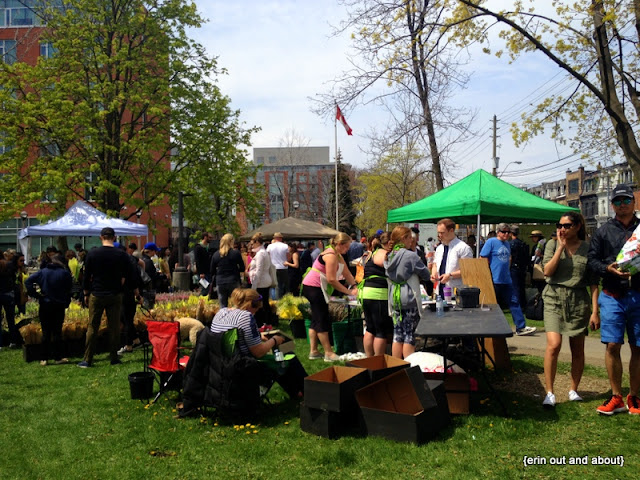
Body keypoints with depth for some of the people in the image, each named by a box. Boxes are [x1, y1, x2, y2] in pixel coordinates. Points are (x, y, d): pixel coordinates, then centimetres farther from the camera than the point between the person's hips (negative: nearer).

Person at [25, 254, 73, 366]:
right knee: (57, 331, 4)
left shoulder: (42, 272, 4)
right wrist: (66, 303, 9)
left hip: (44, 305, 2)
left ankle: (45, 359, 7)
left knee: (46, 332, 5)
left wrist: (36, 294, -2)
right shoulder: (65, 273, -2)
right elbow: (69, 289, 0)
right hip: (59, 306, -2)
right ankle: (58, 357, 7)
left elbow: (28, 282, -5)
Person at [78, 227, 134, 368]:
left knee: (92, 327, 5)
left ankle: (87, 360, 8)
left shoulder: (92, 254, -5)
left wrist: (86, 294, 9)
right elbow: (129, 274, 4)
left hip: (96, 295, 0)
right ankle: (114, 358, 11)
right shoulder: (121, 255, -4)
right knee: (114, 327, 7)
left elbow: (87, 276, 0)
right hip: (115, 296, 1)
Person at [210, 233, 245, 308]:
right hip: (233, 282, -2)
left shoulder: (216, 254, 1)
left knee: (223, 307, 9)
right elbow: (242, 268, -1)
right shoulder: (236, 253, -6)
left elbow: (212, 271, 7)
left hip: (220, 283, 2)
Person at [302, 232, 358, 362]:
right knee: (322, 320, -6)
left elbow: (347, 274, 12)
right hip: (314, 287, -11)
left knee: (317, 320, 13)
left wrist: (355, 287, -2)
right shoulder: (331, 255, -19)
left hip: (317, 288, 11)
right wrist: (348, 291, -17)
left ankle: (313, 351, 19)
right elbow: (331, 279, -23)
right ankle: (328, 353, -1)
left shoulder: (339, 256, 13)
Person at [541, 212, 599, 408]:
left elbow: (593, 283, 2)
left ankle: (574, 390, 24)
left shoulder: (587, 249, 2)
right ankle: (549, 392, -5)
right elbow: (547, 271, -10)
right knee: (554, 345, -14)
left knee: (578, 349, 8)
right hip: (554, 298, -1)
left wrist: (595, 311, -3)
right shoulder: (553, 244, 4)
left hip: (579, 301, 1)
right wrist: (561, 246, -9)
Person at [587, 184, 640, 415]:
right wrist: (609, 269, -13)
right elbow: (592, 259, 6)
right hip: (613, 295, 0)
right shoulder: (603, 231, 8)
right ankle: (616, 397, 8)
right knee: (612, 345, -4)